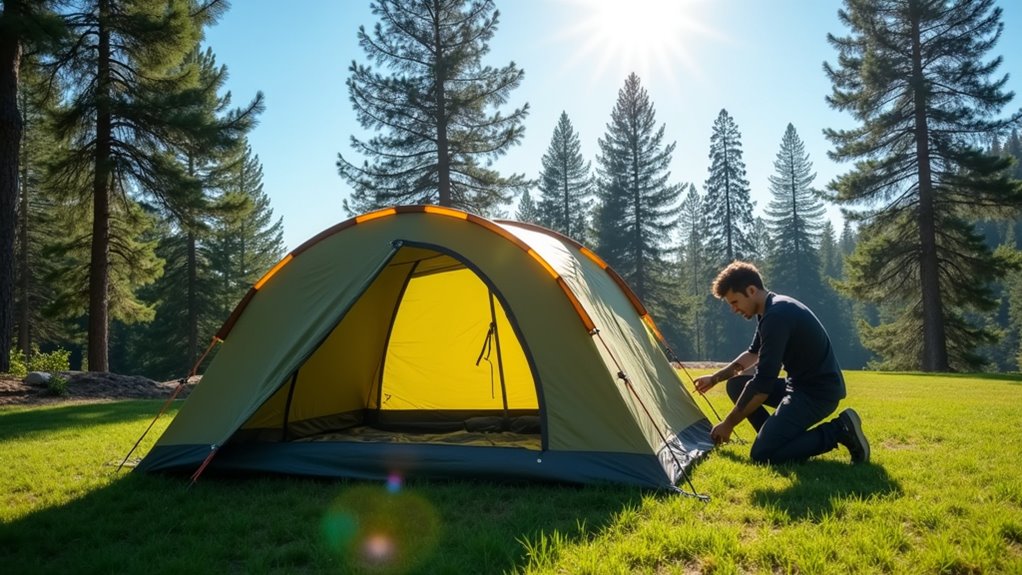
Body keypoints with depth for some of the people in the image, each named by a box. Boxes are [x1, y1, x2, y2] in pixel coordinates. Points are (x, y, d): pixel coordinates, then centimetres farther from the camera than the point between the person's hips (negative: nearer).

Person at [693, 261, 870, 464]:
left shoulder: (777, 316, -24)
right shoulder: (773, 309, 8)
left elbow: (763, 382, -25)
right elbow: (753, 354, 25)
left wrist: (728, 424, -16)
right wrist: (715, 378, 19)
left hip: (820, 391, -10)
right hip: (801, 385, 10)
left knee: (762, 454, -16)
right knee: (736, 385, 9)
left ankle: (838, 431, -9)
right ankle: (776, 435, 6)